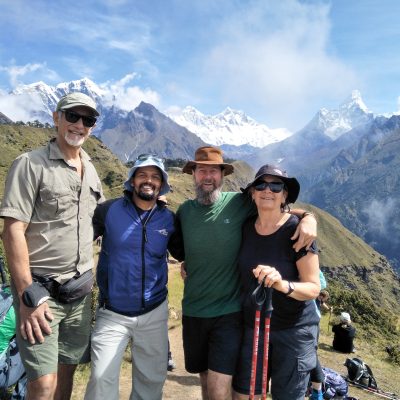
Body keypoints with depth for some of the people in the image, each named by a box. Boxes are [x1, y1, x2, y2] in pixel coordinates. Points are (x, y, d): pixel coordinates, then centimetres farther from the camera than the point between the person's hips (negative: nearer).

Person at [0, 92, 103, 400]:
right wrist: (28, 296, -18)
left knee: (67, 370, 15)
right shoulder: (31, 164, -9)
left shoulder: (91, 170, 11)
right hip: (40, 290, -6)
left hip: (81, 290, 6)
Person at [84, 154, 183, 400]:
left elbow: (184, 252, 10)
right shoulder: (109, 210, -7)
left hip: (154, 313, 2)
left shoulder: (169, 219, -1)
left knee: (152, 379, 15)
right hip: (112, 313, -2)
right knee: (102, 379, -3)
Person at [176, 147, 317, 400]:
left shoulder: (240, 203, -9)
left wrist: (308, 217, -19)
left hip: (229, 311, -3)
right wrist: (185, 264, 1)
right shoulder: (185, 210, 1)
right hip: (193, 311, 4)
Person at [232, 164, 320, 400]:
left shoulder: (297, 230, -18)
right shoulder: (246, 227, -5)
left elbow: (314, 288, -17)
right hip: (253, 324, 4)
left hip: (294, 329, -4)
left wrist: (282, 284, -36)